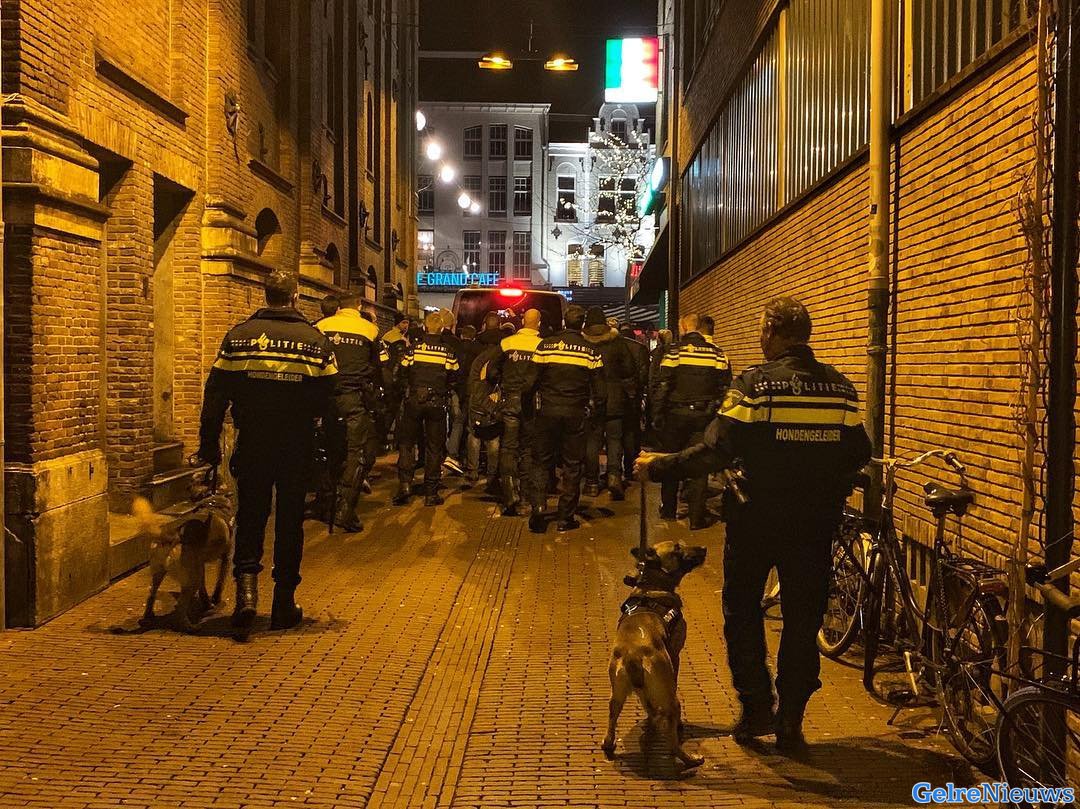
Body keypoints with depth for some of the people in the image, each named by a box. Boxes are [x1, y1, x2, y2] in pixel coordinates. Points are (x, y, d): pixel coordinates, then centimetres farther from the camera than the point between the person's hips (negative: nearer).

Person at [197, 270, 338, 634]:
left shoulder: (239, 335, -2)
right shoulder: (315, 339, -3)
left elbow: (215, 395, -2)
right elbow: (329, 400, -3)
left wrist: (209, 444, 4)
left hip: (252, 447, 0)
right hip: (297, 450, 0)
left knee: (250, 518, 12)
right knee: (290, 522, 10)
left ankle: (246, 585, -10)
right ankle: (284, 604, 16)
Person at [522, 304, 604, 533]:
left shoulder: (546, 345, -4)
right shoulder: (590, 351, -4)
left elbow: (531, 381, -2)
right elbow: (599, 389, -1)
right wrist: (594, 407, 16)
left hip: (548, 411, 1)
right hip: (576, 414, 0)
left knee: (542, 462, 11)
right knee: (572, 465, 8)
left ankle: (538, 508, -2)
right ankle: (566, 517, 11)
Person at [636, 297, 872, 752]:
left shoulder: (755, 384, -13)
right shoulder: (839, 386, 1)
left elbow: (716, 451, -18)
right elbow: (858, 454, 5)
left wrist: (659, 467, -8)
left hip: (757, 519, -3)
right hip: (815, 523, 4)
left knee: (743, 612, 16)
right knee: (803, 619, 13)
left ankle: (755, 706, 15)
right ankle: (791, 721, 17)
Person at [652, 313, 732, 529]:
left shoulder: (674, 351, -5)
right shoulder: (717, 354, 3)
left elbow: (662, 387, -8)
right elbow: (725, 388, 2)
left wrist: (656, 416, -3)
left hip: (676, 414, -1)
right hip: (704, 415, 1)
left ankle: (668, 509, 25)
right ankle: (697, 517, 1)